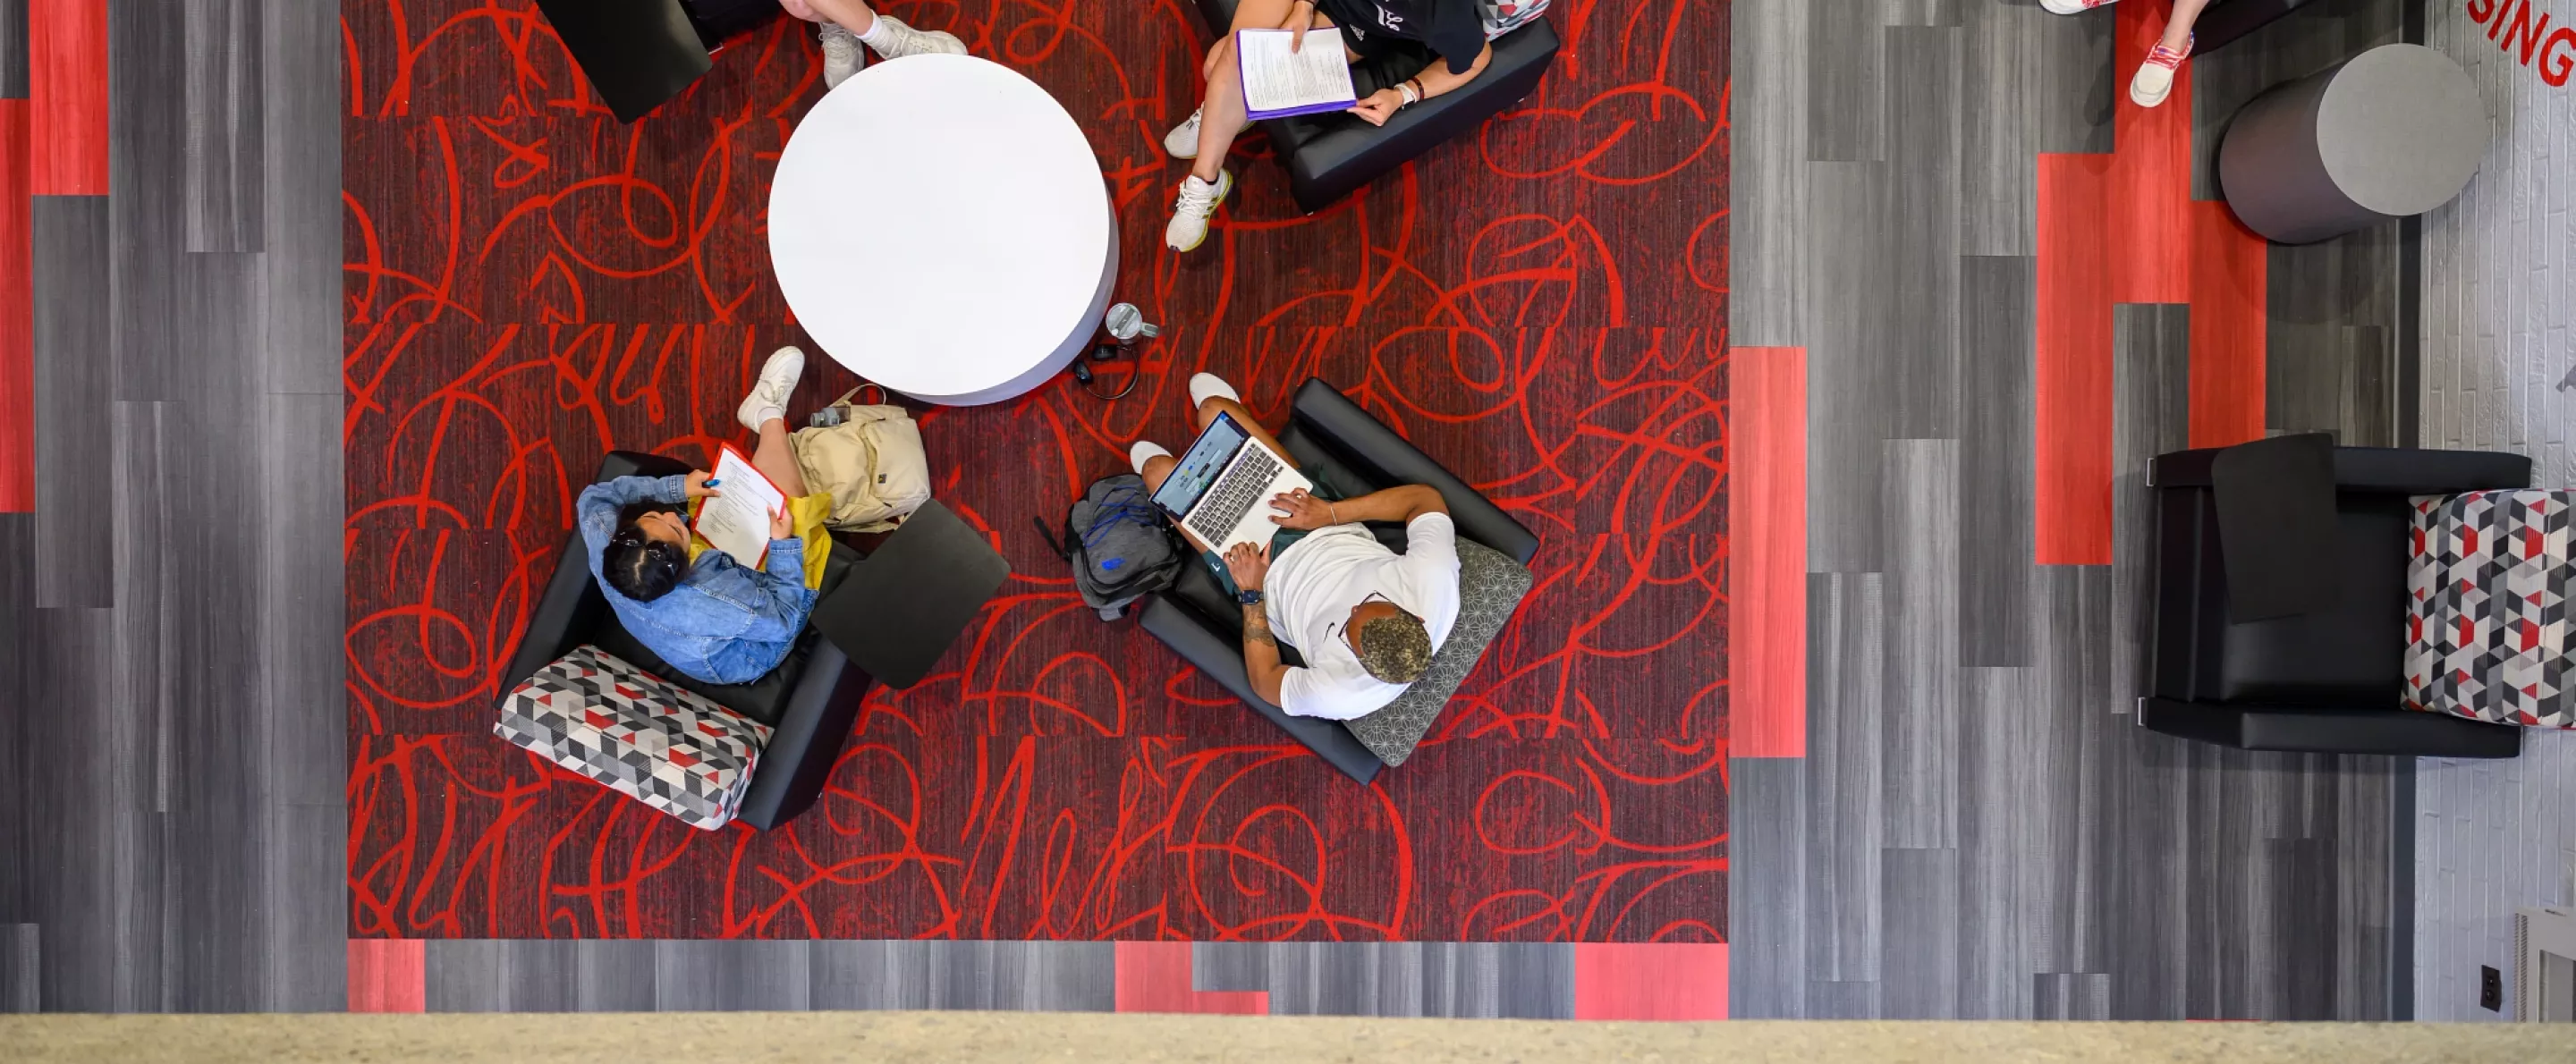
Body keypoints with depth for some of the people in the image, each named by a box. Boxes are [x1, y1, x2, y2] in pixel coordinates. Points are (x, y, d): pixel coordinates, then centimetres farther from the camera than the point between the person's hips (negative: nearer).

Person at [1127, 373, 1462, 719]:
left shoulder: (1341, 694, -40)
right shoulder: (1434, 575, -35)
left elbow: (1264, 682, -19)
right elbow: (1426, 497, -18)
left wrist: (1252, 594, -18)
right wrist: (1330, 512, -21)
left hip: (1271, 571, -3)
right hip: (1339, 534, 4)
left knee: (1158, 467, 12)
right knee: (1213, 407, 13)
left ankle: (1163, 472, 55)